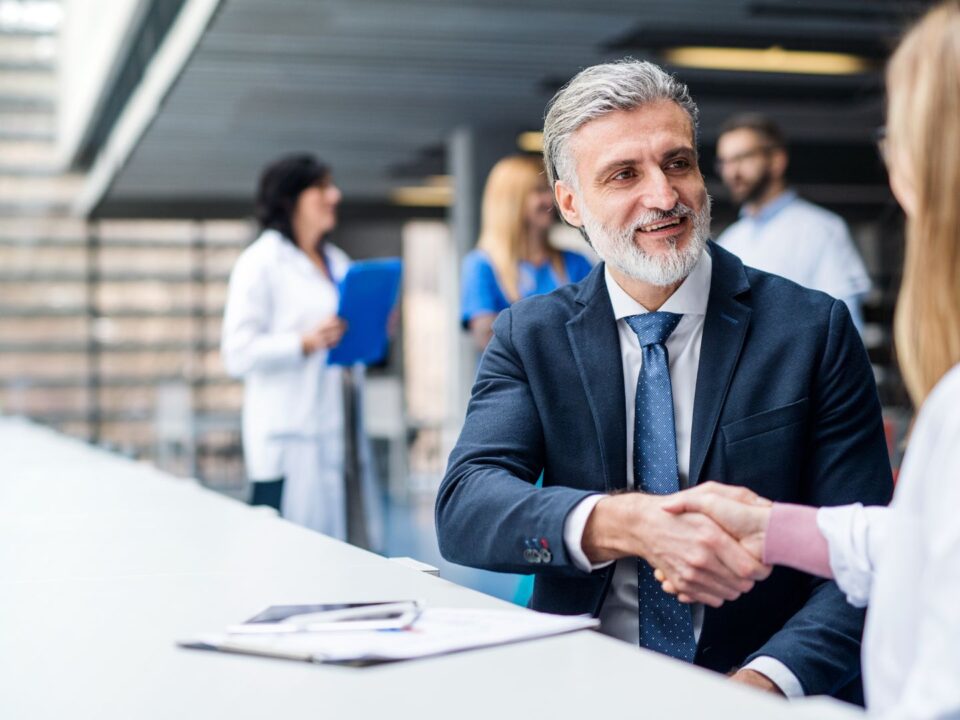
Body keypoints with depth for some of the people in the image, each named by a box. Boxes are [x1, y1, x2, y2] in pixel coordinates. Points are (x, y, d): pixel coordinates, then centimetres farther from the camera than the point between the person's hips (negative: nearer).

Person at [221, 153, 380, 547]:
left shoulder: (337, 261, 18)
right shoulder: (261, 263, -5)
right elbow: (238, 353, -12)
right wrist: (305, 343, -23)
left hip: (339, 430, 7)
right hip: (290, 438, -7)